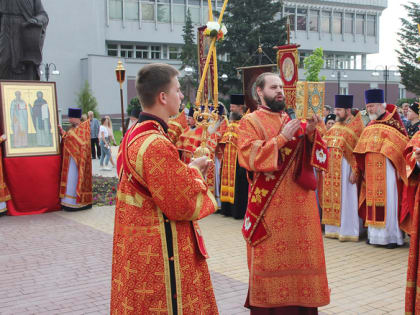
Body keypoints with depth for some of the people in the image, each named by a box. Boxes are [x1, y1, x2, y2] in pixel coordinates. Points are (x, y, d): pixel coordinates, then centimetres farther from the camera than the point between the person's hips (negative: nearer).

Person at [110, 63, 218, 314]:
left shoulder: (134, 134, 6)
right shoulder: (157, 145, -25)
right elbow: (182, 205, -21)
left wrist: (187, 169, 5)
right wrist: (194, 171, -6)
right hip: (160, 252, -10)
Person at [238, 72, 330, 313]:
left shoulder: (294, 120, 15)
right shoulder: (251, 122, 0)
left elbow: (313, 156, 9)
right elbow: (249, 157, -14)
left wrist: (311, 133, -10)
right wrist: (282, 138, -17)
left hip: (299, 201, 5)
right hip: (269, 202, -4)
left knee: (301, 254, 7)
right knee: (270, 256, -1)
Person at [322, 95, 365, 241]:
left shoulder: (356, 126, -7)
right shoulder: (335, 126, 16)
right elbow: (326, 144, 20)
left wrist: (355, 171, -20)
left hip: (345, 167, -7)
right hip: (331, 167, 7)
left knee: (345, 198, -3)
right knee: (332, 197, 8)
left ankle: (347, 231, 5)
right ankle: (334, 228, 15)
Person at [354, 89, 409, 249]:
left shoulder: (393, 121, -5)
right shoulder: (370, 126, 15)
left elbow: (402, 145, -8)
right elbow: (362, 151, 18)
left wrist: (399, 168, -12)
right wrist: (364, 170, 11)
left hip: (387, 168, -6)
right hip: (372, 171, 6)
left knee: (388, 200, -4)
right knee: (373, 200, 7)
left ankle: (391, 235, 3)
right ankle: (374, 233, 14)